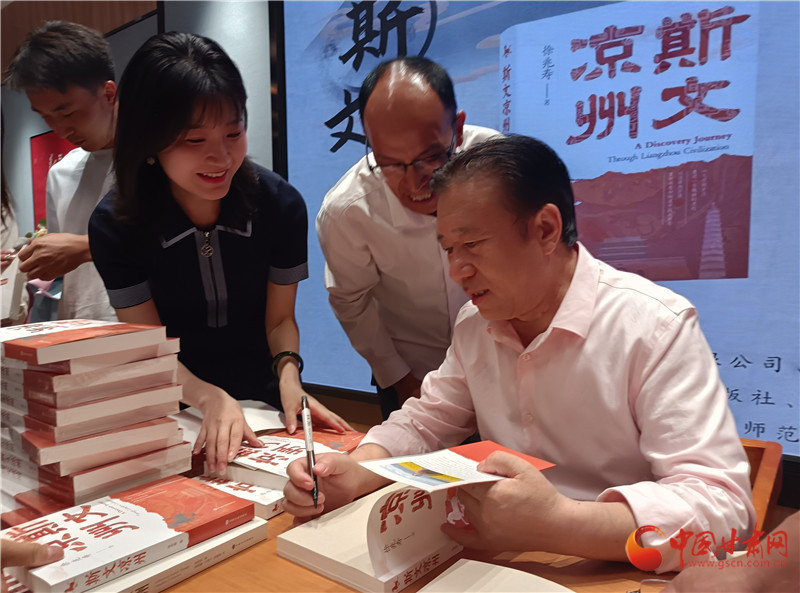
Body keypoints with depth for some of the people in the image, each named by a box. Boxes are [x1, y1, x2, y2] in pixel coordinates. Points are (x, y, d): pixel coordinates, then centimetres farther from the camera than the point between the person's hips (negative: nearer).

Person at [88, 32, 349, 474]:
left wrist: (288, 373, -21)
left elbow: (279, 318, -1)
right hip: (175, 412, -1)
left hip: (262, 402, 1)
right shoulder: (114, 224, -13)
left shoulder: (281, 204, -11)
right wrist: (211, 399, -27)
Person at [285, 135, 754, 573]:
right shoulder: (476, 323, 3)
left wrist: (559, 525, -37)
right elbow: (426, 423, 10)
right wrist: (356, 473, -9)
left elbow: (721, 505, -22)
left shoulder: (657, 328, -17)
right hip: (505, 562, 5)